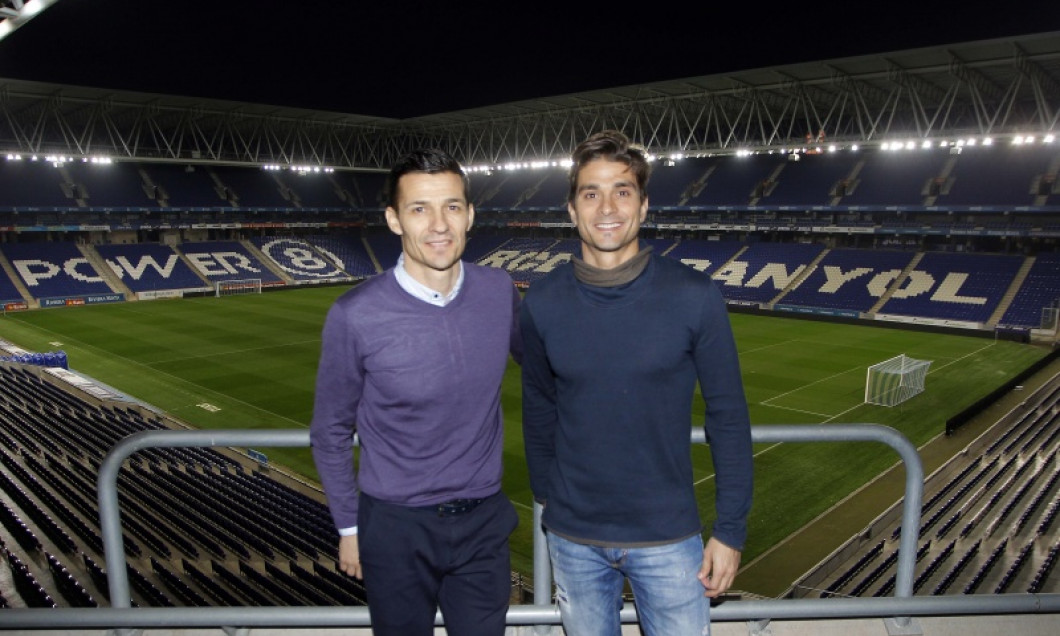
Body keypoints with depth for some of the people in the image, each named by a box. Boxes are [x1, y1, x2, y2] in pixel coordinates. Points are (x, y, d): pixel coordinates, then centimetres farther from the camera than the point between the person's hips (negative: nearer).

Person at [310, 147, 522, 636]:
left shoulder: (499, 291, -9)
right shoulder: (355, 317, -17)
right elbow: (331, 433, -3)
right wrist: (349, 526, 2)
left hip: (484, 522, 3)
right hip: (395, 527, -2)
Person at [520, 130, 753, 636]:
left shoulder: (694, 297, -12)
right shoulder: (541, 304, -6)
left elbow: (728, 416, -6)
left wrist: (730, 529, -5)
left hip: (668, 536, -2)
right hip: (573, 537, 2)